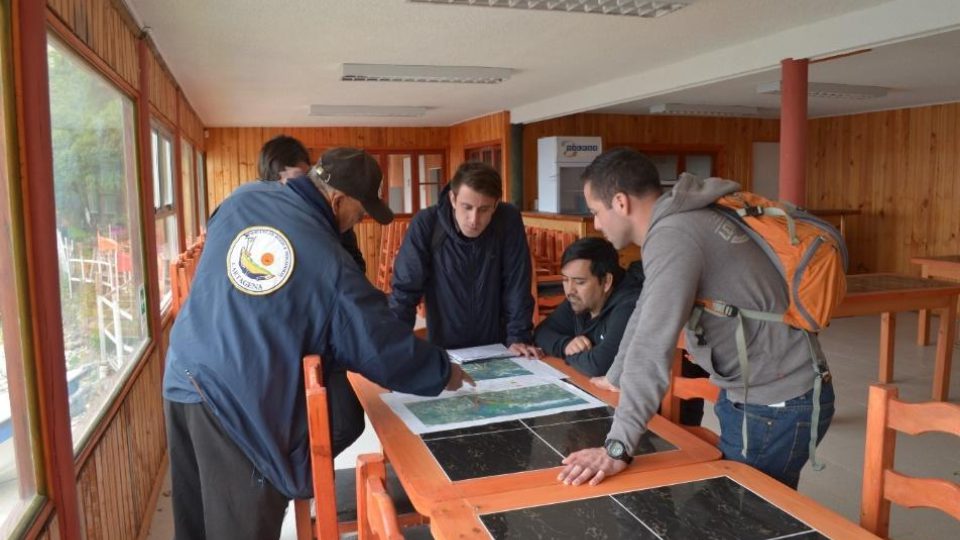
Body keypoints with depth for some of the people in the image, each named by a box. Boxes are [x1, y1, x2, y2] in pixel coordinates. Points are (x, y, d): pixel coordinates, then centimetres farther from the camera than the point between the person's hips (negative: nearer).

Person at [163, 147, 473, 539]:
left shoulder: (243, 198, 2)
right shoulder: (330, 263, -15)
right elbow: (384, 347, -9)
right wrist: (443, 373, 7)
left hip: (183, 378, 7)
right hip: (237, 402, -7)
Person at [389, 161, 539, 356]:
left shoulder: (509, 220, -10)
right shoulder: (425, 224, -14)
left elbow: (517, 285, -6)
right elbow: (405, 289, -10)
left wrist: (518, 337, -11)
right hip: (444, 350, -1)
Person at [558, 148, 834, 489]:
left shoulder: (673, 237, -25)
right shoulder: (679, 220, 6)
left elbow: (653, 347, -33)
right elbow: (646, 315, 15)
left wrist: (617, 448, -33)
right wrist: (612, 381, 23)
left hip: (776, 407, -9)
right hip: (756, 392, 9)